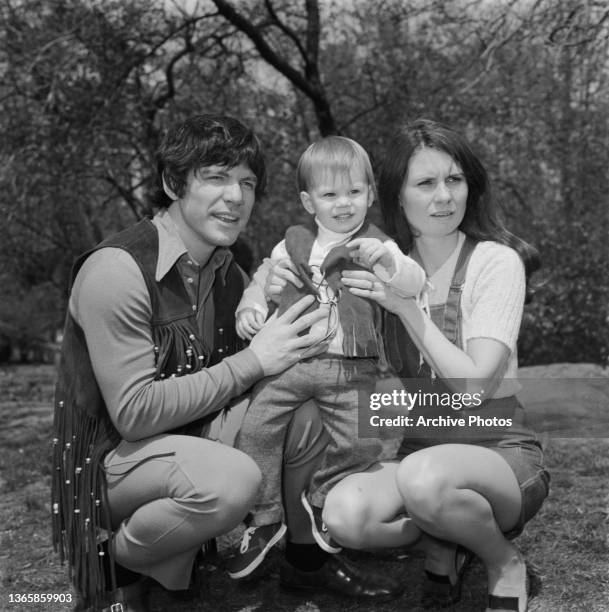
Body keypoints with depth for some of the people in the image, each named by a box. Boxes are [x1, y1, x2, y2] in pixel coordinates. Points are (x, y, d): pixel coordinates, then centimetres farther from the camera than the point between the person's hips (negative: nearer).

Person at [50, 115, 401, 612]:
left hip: (191, 429, 7)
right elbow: (134, 412, -26)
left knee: (309, 418, -10)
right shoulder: (117, 270, -23)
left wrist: (287, 342, -15)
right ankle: (114, 564, -5)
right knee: (232, 478, -33)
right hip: (111, 454, -7)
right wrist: (252, 362, -24)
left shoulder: (226, 270, 2)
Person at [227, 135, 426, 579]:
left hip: (352, 370, -1)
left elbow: (415, 286, -10)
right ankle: (265, 519, 8)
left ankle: (321, 499, 19)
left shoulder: (377, 247, 4)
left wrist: (384, 258, -28)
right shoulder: (295, 244, 13)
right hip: (290, 360, 2)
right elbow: (265, 276, 24)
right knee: (255, 427, -10)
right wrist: (250, 306, 4)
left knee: (362, 442, -12)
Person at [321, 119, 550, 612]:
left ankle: (505, 562, -5)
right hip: (421, 447, 4)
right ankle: (445, 542, 6)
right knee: (344, 515, -27)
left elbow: (474, 386, -18)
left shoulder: (496, 262, -11)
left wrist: (405, 306, -21)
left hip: (501, 452, -4)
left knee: (423, 476, -38)